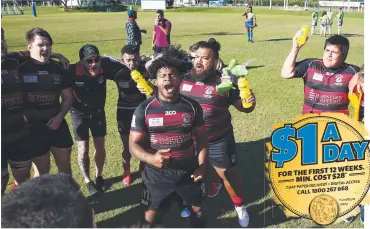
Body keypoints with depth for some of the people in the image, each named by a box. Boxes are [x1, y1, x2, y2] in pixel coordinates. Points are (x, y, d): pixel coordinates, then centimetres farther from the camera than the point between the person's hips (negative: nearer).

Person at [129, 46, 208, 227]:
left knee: (198, 210, 20)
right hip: (157, 174, -1)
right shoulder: (144, 110, -11)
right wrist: (151, 158, -28)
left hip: (188, 171, 1)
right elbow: (134, 144, -9)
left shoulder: (192, 106, -5)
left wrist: (202, 166, -5)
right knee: (150, 218, 8)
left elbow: (201, 138, 5)